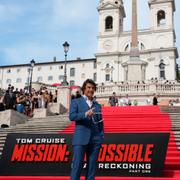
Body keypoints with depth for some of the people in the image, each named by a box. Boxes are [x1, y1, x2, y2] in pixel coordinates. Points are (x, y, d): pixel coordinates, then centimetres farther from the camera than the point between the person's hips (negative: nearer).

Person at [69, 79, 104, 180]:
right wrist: (85, 114, -21)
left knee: (92, 166, 5)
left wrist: (102, 137, 6)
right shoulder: (76, 102, 7)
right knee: (77, 165, -5)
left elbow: (100, 122, 17)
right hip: (81, 138, -3)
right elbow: (71, 116, -7)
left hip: (95, 139, 4)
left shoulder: (98, 105, 17)